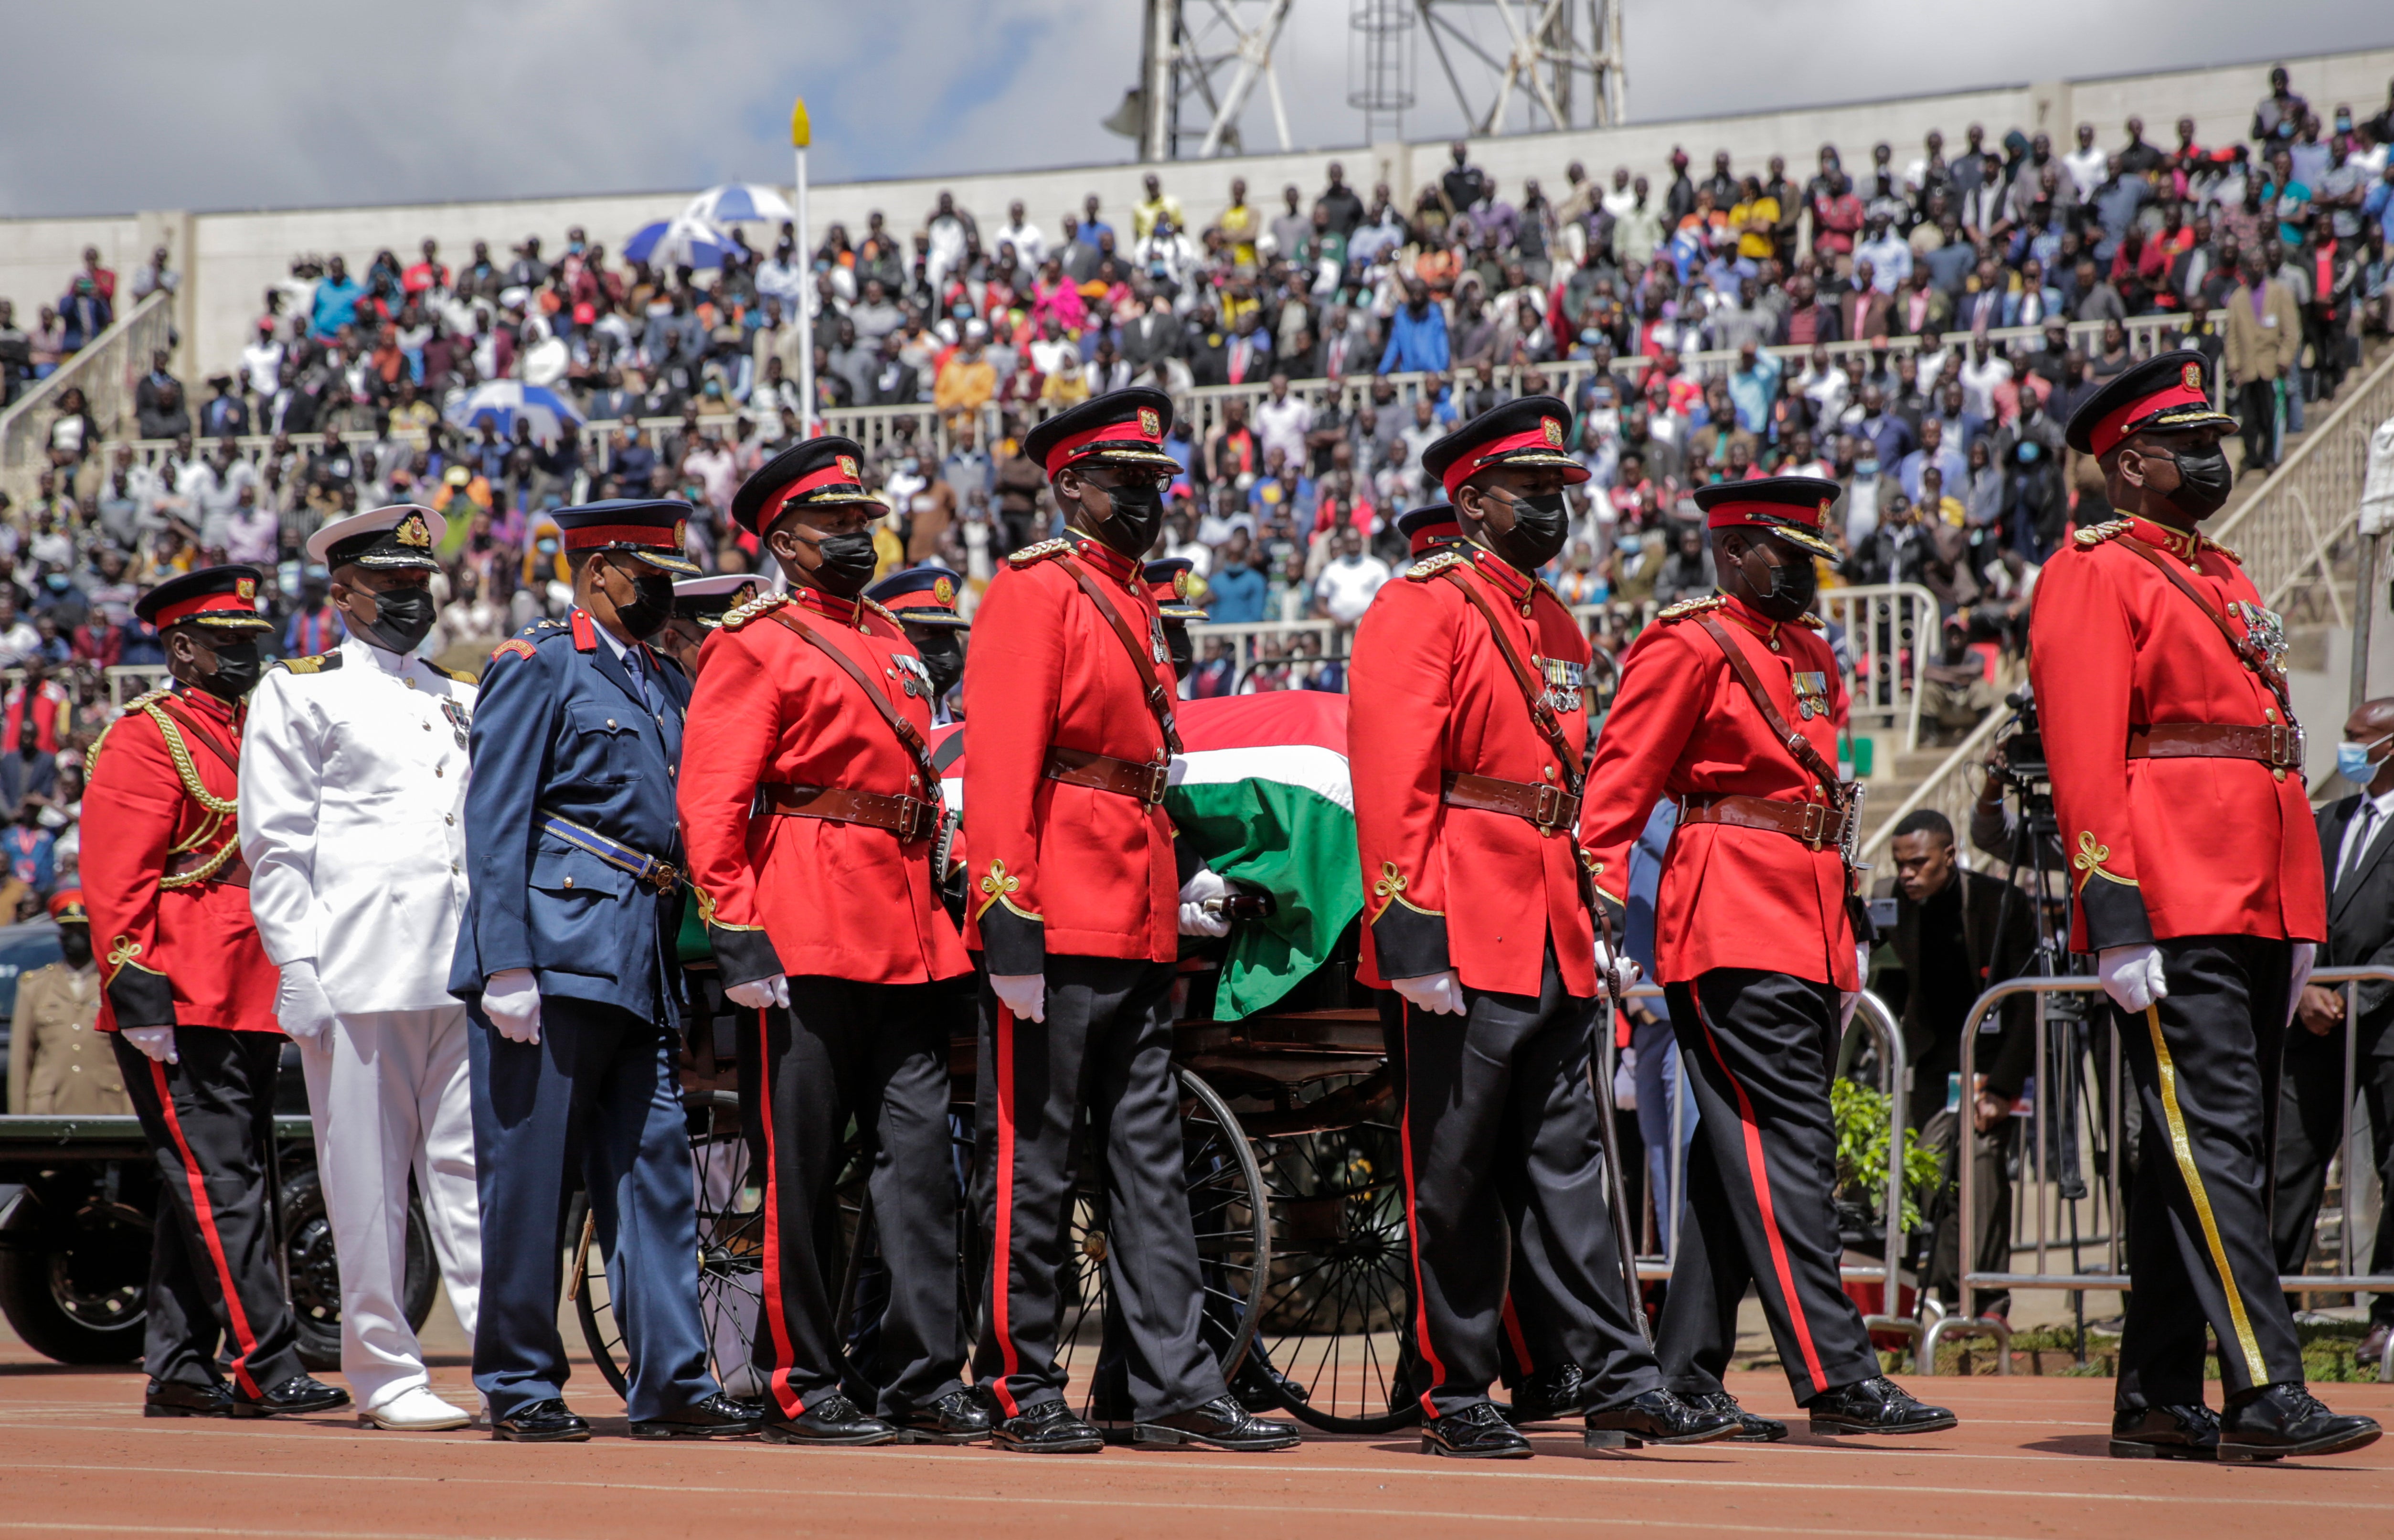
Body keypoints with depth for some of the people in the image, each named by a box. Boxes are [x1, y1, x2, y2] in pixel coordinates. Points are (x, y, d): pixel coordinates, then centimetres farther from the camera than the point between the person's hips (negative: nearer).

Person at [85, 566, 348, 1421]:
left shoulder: (250, 732, 20)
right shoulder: (145, 738, -6)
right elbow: (114, 877, -12)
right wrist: (133, 982, -19)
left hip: (249, 1005, 9)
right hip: (182, 1010, -9)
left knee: (204, 1190, 10)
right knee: (220, 1187, -11)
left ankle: (178, 1371, 14)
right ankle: (266, 1369, -14)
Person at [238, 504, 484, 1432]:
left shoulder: (462, 702, 21)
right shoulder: (299, 691, 6)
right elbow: (274, 843, 0)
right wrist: (296, 967, -9)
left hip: (464, 970, 4)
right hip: (357, 966, -4)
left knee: (475, 1164, -1)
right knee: (368, 1176, -2)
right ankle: (385, 1376, 4)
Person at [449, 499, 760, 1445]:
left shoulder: (669, 686, 20)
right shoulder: (538, 666, -1)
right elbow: (495, 823, -8)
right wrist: (505, 965, -16)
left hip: (641, 966, 7)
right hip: (555, 954, -7)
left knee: (655, 1172, 3)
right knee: (530, 1176, -2)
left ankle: (671, 1382, 3)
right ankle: (520, 1387, 4)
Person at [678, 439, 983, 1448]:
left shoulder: (891, 639, 20)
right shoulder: (754, 644, -3)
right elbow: (711, 802, -9)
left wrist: (932, 915, 21)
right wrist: (735, 935, -17)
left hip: (905, 939, 7)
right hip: (804, 945, -7)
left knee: (920, 1154, 2)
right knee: (799, 1166, -1)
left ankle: (928, 1382, 3)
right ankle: (799, 1390, 4)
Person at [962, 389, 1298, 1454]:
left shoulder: (1134, 605, 19)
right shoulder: (1035, 592, -8)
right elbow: (997, 765, -15)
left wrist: (1174, 895, 21)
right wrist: (1008, 921, -21)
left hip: (1140, 928, 9)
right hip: (1058, 928, -9)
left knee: (1152, 1167, 7)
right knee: (1029, 1165, -2)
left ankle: (1174, 1387, 8)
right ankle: (1021, 1393, 3)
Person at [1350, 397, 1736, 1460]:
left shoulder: (1556, 626, 19)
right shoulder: (1421, 609, -7)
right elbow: (1389, 781, -15)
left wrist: (1596, 922, 20)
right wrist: (1408, 930, -21)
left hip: (1552, 943, 8)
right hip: (1466, 937, -8)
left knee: (1566, 1167, 8)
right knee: (1455, 1178, -1)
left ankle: (1618, 1382, 7)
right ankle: (1457, 1399, 5)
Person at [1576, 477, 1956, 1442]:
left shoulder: (1812, 654, 20)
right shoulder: (1688, 649, -5)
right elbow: (1618, 781, -9)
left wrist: (1842, 943, 23)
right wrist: (1599, 901, -17)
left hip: (1809, 928, 9)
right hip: (1734, 932, -9)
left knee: (1739, 1159, 9)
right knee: (1787, 1146, -12)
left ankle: (1689, 1377, 13)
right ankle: (1836, 1377, -16)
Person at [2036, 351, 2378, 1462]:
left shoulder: (2222, 576, 23)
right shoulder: (2095, 575, -4)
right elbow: (2084, 757, -12)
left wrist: (2298, 914, 20)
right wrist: (2114, 918, -19)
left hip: (2257, 905, 9)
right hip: (2174, 910, -9)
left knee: (2202, 1155, 9)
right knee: (2213, 1142, -13)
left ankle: (2158, 1404, 13)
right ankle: (2265, 1393, -17)